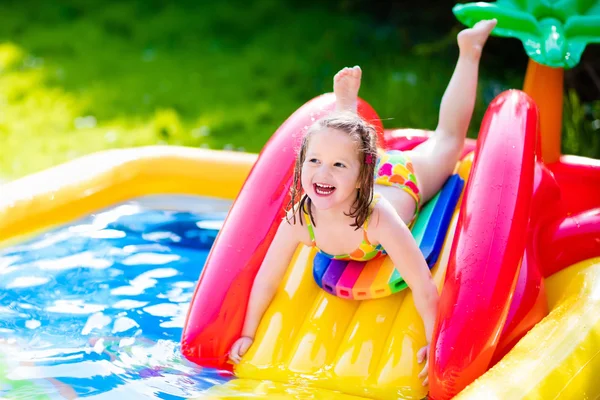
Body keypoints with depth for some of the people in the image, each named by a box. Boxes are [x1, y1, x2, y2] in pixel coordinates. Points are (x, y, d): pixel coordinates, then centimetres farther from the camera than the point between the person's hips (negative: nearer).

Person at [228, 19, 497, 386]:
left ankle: (469, 49, 42)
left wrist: (435, 345, -41)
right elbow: (267, 278, -26)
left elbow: (423, 288, -45)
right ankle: (347, 101, 57)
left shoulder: (378, 219, -51)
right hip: (363, 181, 1)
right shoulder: (299, 221, -40)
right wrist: (248, 334, -19)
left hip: (407, 177, -1)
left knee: (448, 138, 26)